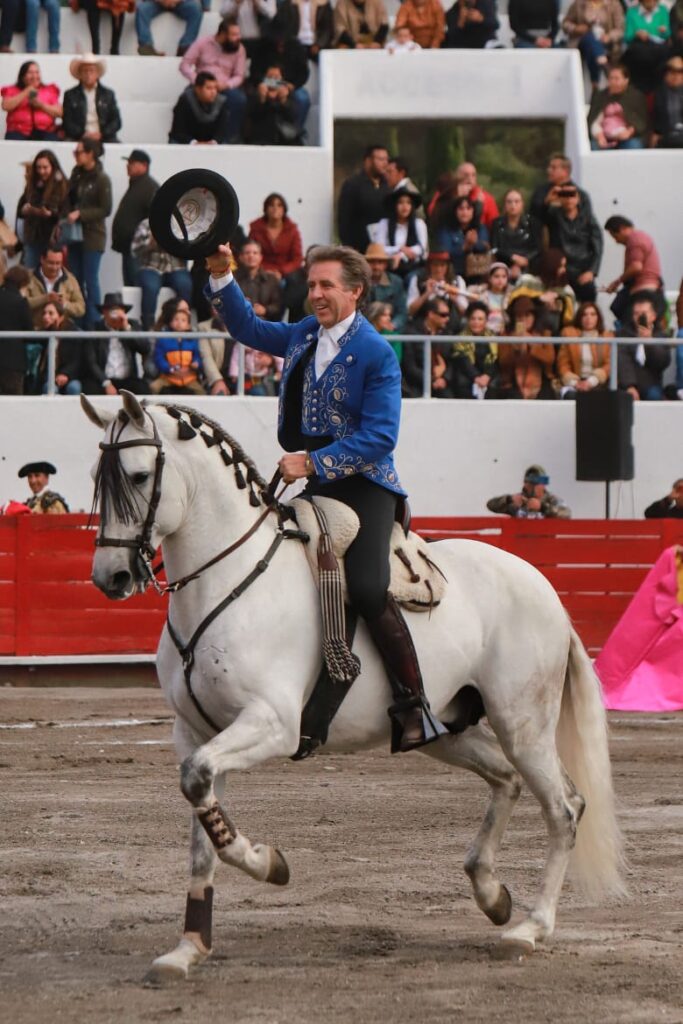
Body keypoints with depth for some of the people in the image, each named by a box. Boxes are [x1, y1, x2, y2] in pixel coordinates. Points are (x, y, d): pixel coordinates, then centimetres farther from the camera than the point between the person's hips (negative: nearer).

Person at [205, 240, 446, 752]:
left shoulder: (376, 353, -11)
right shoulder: (305, 335, 12)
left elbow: (380, 437, -17)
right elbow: (250, 328, 29)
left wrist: (312, 462, -22)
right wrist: (222, 276, 16)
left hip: (364, 485, -9)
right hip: (318, 485, 9)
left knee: (366, 587, -27)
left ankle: (414, 704, -20)